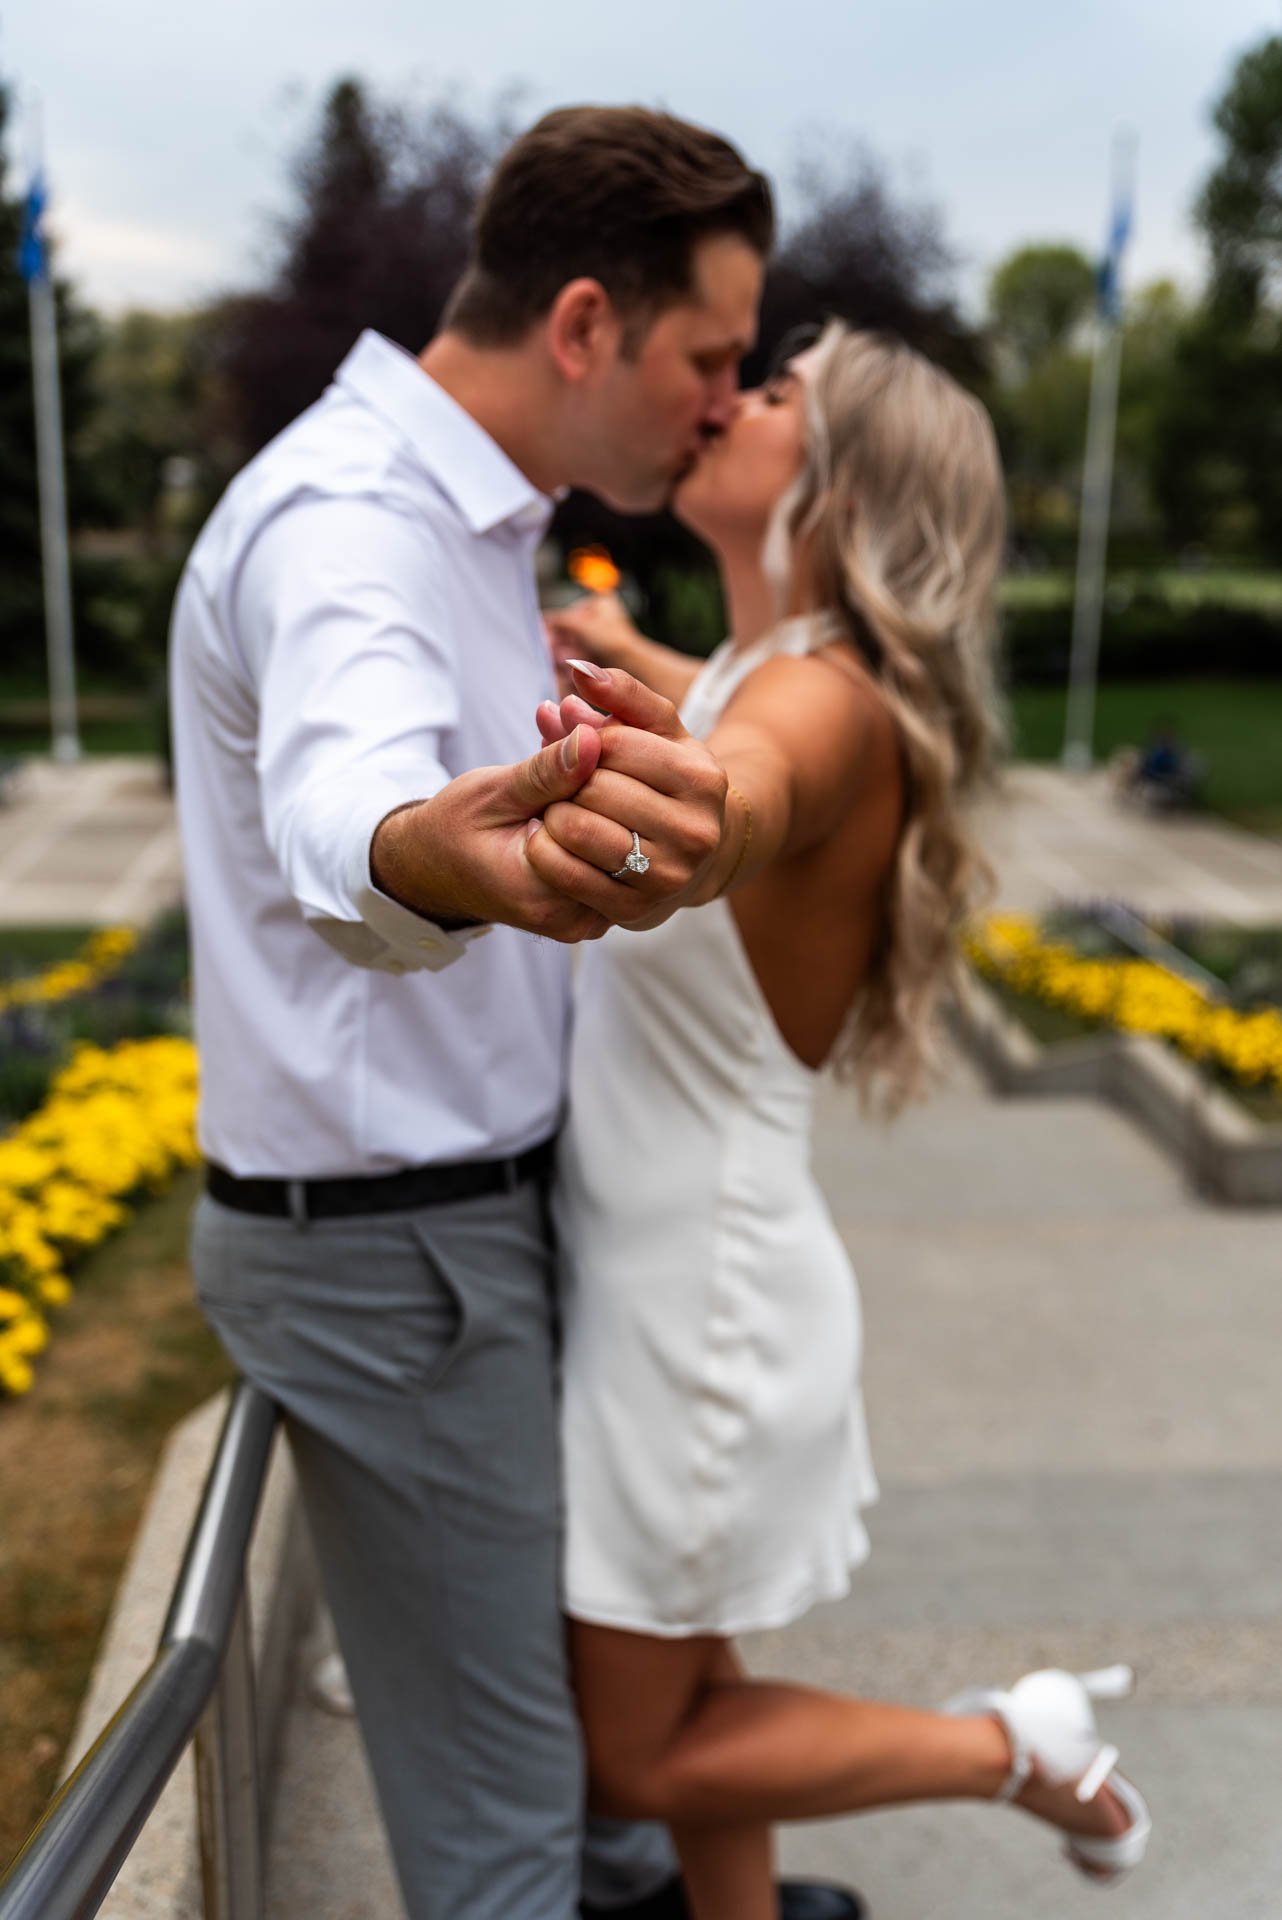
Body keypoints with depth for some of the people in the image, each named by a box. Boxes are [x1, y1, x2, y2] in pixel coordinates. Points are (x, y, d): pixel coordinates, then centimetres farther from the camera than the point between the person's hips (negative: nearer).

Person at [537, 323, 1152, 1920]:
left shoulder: (830, 702, -23)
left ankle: (1019, 1745, 23)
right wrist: (613, 653, 45)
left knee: (637, 1760, 11)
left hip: (694, 1293, -9)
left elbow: (750, 788, -48)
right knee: (672, 1696, 22)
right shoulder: (760, 676, 4)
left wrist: (655, 818, -69)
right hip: (645, 1266, 9)